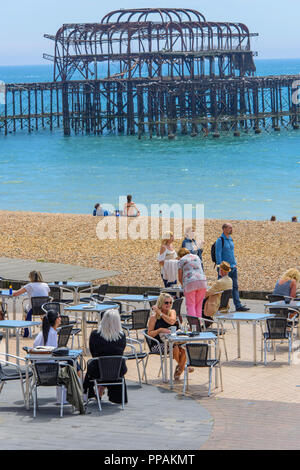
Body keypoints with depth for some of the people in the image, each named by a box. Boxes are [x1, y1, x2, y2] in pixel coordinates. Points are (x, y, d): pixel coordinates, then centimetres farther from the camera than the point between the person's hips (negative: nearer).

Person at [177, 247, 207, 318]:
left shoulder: (181, 260, 10)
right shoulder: (196, 257, 24)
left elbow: (180, 278, 8)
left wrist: (183, 285, 27)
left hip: (190, 283, -4)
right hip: (202, 281, 4)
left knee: (190, 305, 1)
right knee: (199, 305, 12)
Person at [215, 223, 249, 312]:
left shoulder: (230, 239, 14)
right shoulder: (220, 240, -10)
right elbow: (218, 254, -14)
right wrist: (220, 267, -18)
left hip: (232, 268, 7)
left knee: (235, 287, 4)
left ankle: (238, 306, 3)